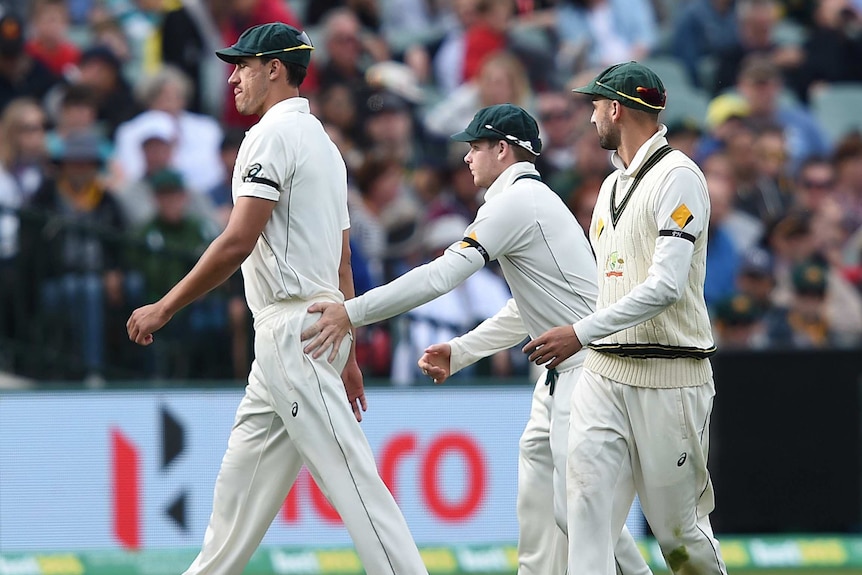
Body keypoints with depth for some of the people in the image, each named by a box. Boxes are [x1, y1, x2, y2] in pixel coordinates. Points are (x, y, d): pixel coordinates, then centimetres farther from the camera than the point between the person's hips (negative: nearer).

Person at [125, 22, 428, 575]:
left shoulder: (273, 134, -10)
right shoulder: (324, 142, 21)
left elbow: (238, 243, -19)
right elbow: (343, 264, 21)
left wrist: (164, 308, -13)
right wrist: (348, 355, 22)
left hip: (294, 329, -10)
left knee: (348, 474, -13)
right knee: (243, 474, 14)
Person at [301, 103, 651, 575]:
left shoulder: (516, 201, -13)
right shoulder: (531, 199, 21)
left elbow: (443, 274, -22)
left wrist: (352, 312, -25)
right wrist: (461, 351, 21)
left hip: (588, 364, -11)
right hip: (562, 366, 11)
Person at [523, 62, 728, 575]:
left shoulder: (677, 177, -10)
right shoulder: (613, 185, 19)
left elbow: (666, 287, -19)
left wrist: (581, 333, -24)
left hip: (669, 378, -7)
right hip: (604, 374, 7)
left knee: (678, 526, 1)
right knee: (587, 511, -9)